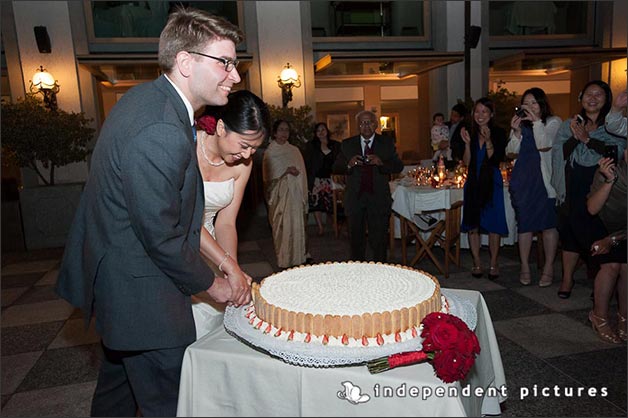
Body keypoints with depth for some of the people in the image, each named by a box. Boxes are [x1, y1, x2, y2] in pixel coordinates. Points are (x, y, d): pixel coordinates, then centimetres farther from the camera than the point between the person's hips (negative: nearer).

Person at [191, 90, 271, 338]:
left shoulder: (242, 165, -3)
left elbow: (225, 223, -1)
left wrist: (234, 275, -13)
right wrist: (230, 266, -29)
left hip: (206, 246, 5)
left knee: (213, 322, 5)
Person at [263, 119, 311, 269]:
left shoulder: (294, 150, 11)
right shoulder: (269, 153, 3)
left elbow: (301, 173, 11)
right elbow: (268, 177, -1)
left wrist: (303, 196, 4)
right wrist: (286, 171, -13)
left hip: (295, 195, 2)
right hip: (279, 195, -2)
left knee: (297, 226, 1)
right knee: (282, 227, -2)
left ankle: (299, 258, 10)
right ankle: (284, 261, 7)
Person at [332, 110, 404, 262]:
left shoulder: (387, 143, 4)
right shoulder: (347, 144, 6)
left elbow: (399, 167, -2)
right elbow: (336, 168, 2)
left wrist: (381, 162, -20)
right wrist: (349, 164, -18)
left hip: (378, 198, -1)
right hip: (355, 198, 1)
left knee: (379, 238, 4)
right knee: (356, 238, 12)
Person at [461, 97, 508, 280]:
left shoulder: (498, 133, -2)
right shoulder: (470, 133, 6)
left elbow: (496, 160, -11)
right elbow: (466, 162, 2)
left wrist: (488, 141, -21)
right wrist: (467, 143, -10)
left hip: (492, 182, -3)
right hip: (473, 182, 3)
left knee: (493, 223, 1)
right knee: (472, 223, 4)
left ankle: (494, 263, 14)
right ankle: (477, 263, 16)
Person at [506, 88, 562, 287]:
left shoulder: (553, 122, 2)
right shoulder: (520, 123, 11)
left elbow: (544, 145, -12)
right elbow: (511, 151, 6)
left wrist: (536, 122, -14)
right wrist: (517, 133, -8)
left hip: (545, 179, -2)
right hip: (523, 179, 3)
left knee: (548, 223, 1)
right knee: (524, 223, 5)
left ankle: (548, 268, 13)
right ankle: (525, 267, 16)